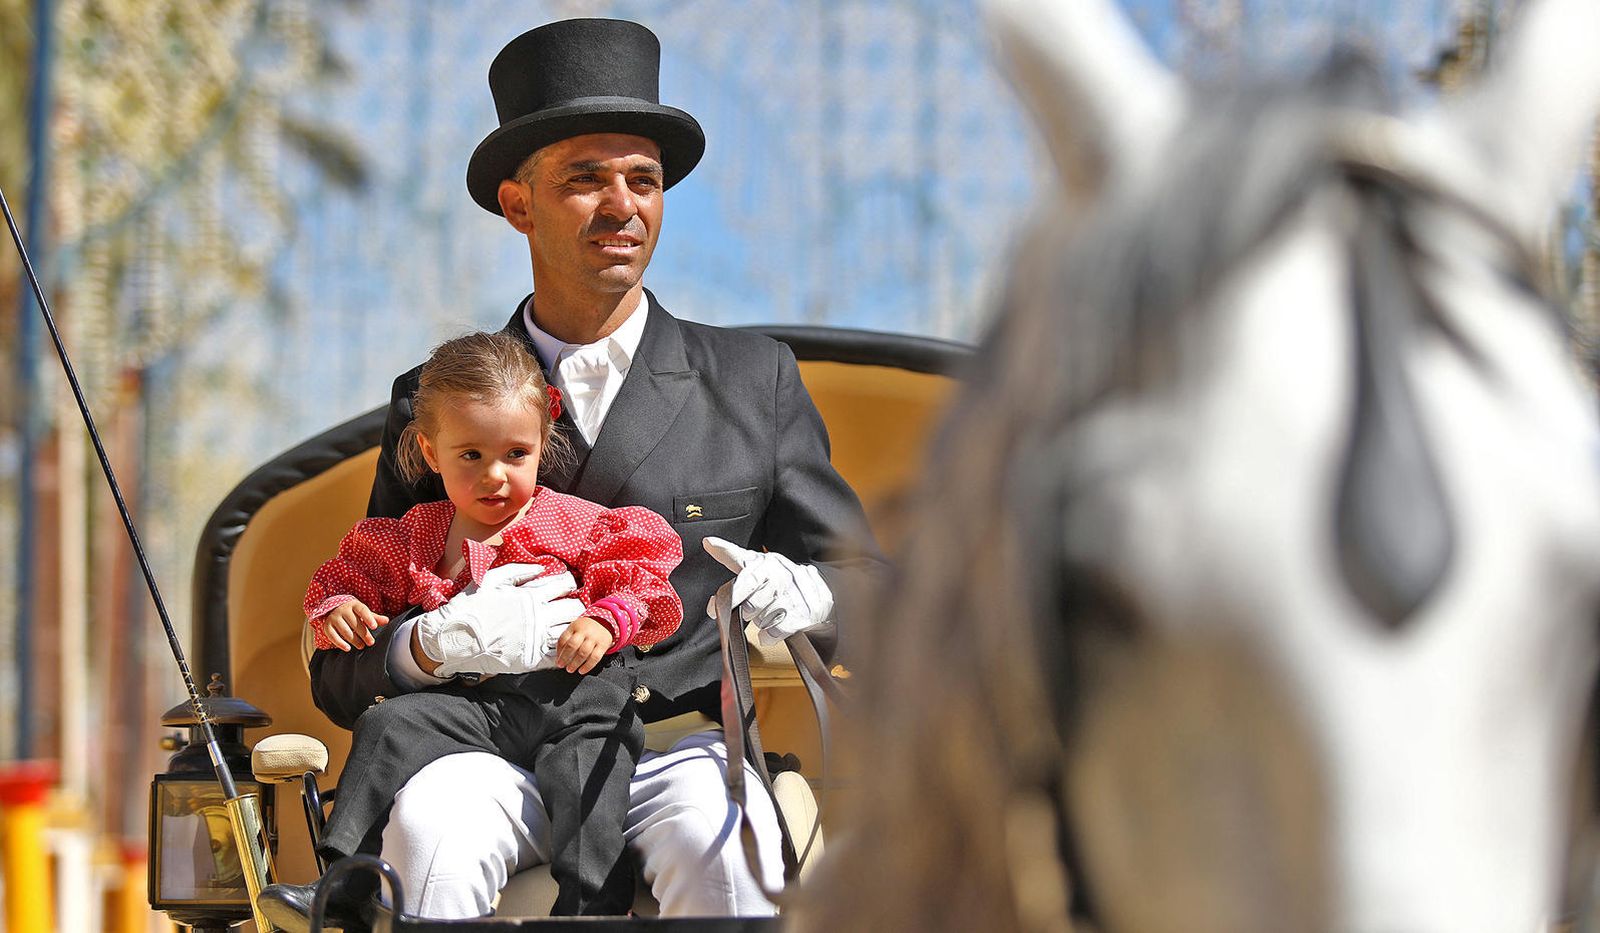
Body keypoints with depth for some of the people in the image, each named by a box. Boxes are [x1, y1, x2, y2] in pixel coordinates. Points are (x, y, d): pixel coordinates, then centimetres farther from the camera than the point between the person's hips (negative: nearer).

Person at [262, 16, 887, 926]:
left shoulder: (754, 382, 15)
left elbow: (867, 586, 13)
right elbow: (344, 674, 10)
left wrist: (801, 596, -13)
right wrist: (434, 645, -15)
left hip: (673, 746, 0)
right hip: (493, 750, 0)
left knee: (716, 838, -35)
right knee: (428, 833, -34)